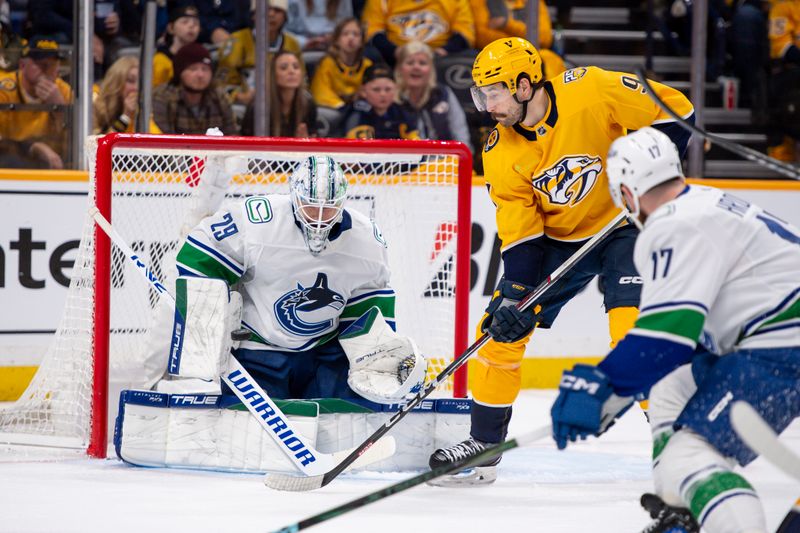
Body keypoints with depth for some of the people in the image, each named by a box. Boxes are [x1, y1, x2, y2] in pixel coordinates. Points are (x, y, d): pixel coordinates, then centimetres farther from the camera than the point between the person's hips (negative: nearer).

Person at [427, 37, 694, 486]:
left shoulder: (590, 92, -24)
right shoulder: (501, 153, -10)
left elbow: (673, 110, -14)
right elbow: (518, 230, -8)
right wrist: (516, 293, -18)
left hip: (623, 223, -5)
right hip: (555, 238, 5)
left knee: (632, 331, -22)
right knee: (503, 328, 1)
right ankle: (483, 447, 13)